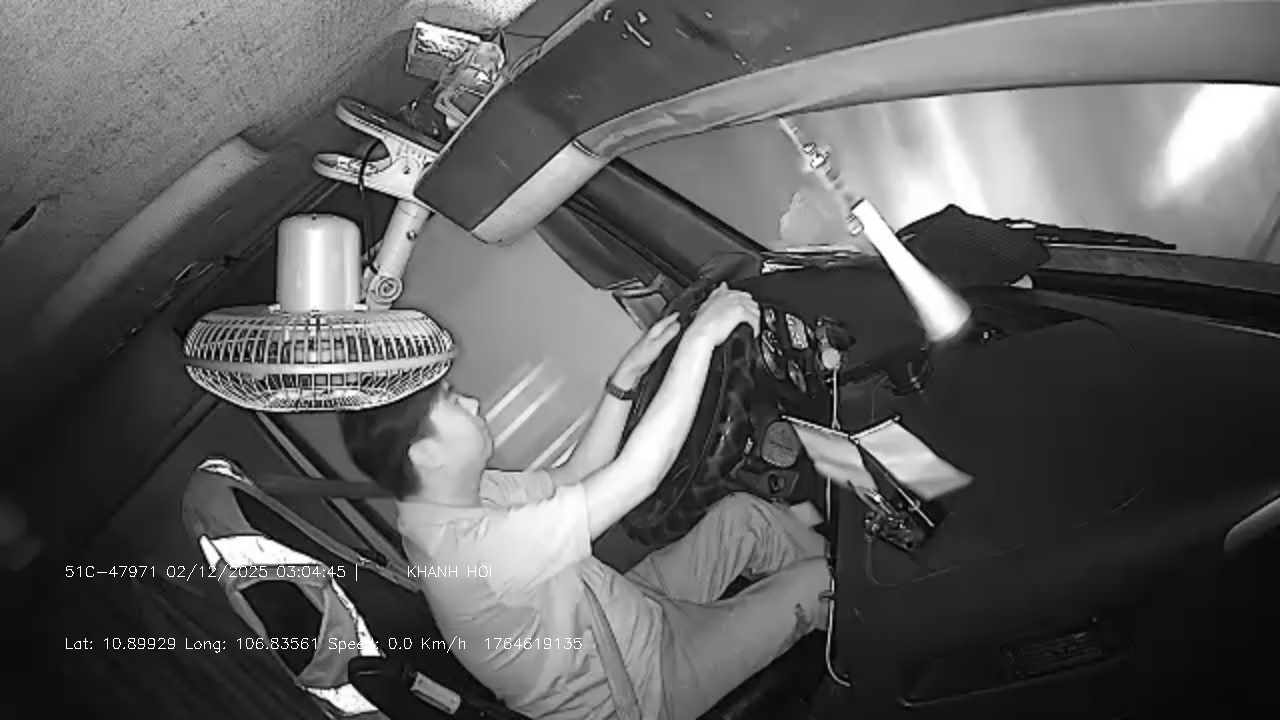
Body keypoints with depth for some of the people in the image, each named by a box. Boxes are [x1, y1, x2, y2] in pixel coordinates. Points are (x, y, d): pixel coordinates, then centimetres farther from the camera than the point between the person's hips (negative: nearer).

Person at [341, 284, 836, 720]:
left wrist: (626, 377, -8)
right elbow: (639, 475, -40)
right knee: (817, 583, -2)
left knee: (741, 515, 2)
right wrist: (699, 339, -35)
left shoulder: (452, 495, -8)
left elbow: (573, 477, 1)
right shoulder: (475, 548, -38)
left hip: (627, 613, 8)